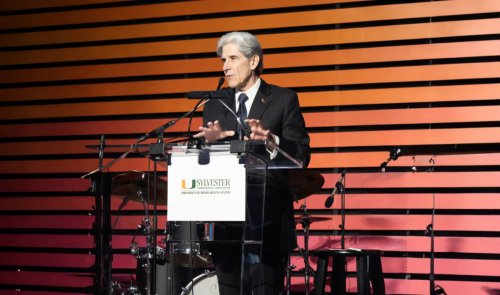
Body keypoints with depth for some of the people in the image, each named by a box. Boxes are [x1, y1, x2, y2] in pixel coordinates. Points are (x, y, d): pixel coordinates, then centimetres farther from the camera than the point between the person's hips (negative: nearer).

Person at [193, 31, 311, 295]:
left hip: (270, 222, -4)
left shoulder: (283, 100, 3)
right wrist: (211, 141, -10)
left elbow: (302, 156, -4)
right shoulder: (214, 107, 15)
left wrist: (270, 141, -23)